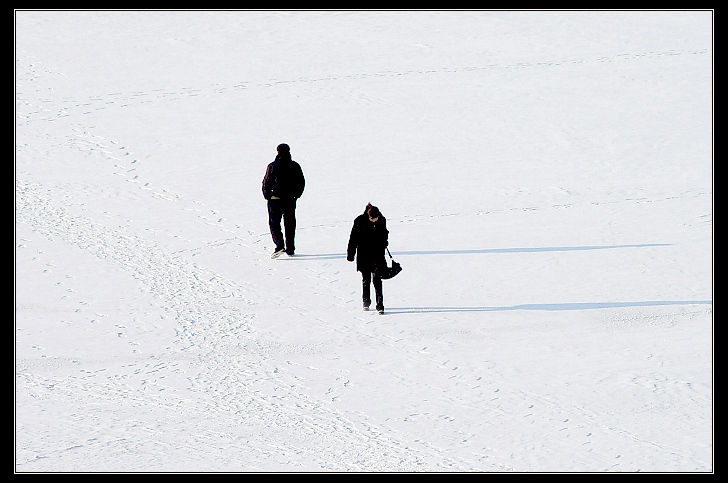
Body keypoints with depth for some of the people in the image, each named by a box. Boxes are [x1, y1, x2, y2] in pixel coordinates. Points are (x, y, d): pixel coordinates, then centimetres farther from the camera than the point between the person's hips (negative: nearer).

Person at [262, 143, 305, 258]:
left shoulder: (272, 166, -9)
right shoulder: (295, 166, 2)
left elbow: (266, 183, -7)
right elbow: (301, 183, 8)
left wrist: (267, 196, 6)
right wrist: (296, 195, 18)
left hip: (275, 199, -4)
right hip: (291, 200, 4)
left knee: (274, 223, 1)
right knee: (290, 224, 12)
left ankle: (279, 245, -17)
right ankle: (290, 249, 15)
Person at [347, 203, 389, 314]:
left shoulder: (382, 221, -5)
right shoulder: (360, 221, -13)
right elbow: (353, 239, -4)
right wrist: (350, 254, -1)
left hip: (377, 255, 1)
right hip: (364, 255, -1)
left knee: (377, 279, -7)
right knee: (366, 279, 9)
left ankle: (380, 305, -8)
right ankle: (366, 302, 26)